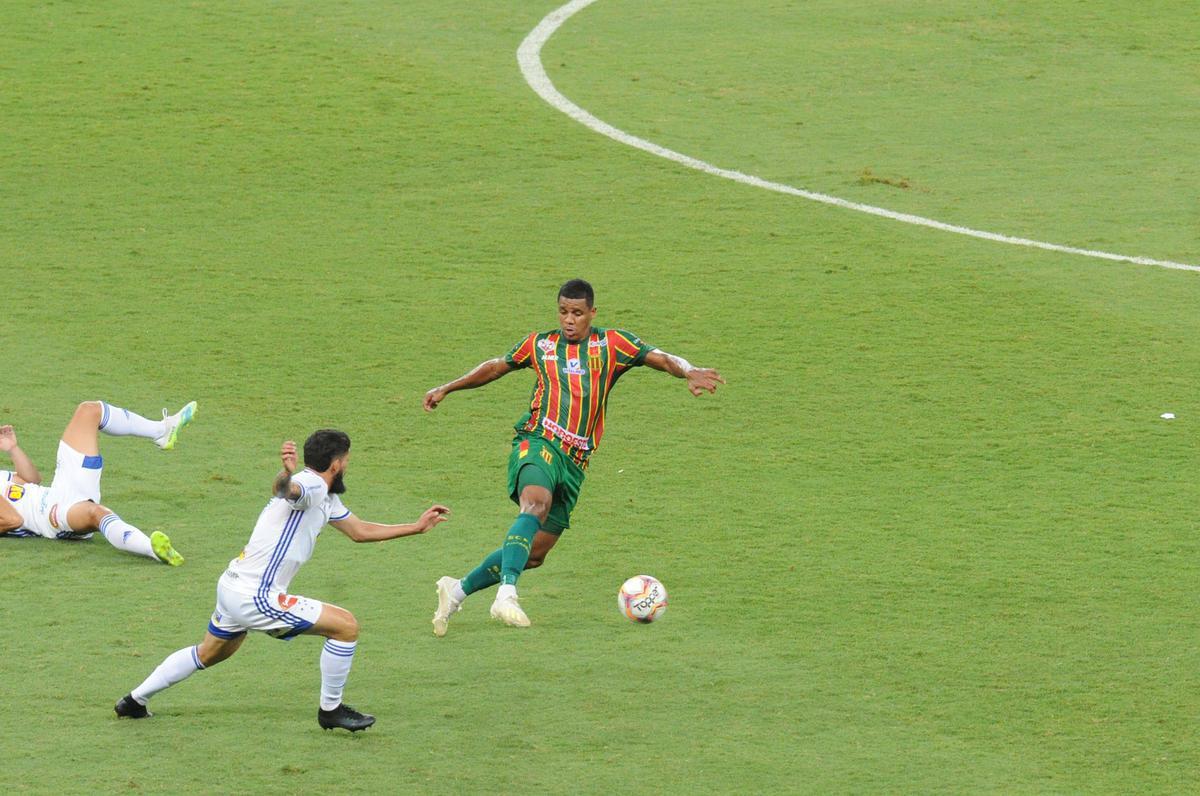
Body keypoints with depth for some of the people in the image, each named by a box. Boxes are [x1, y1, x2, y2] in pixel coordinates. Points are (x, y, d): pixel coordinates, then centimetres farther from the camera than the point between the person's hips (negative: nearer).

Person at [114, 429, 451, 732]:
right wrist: (287, 473, -64)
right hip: (255, 597, -10)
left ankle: (135, 700, 36)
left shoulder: (327, 499, 15)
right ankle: (331, 709, 4)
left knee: (208, 654, 29)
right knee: (346, 625, -9)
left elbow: (360, 531, 28)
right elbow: (286, 490, -40)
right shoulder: (311, 486, -16)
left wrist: (417, 527, 29)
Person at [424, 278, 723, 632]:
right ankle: (506, 596, -50)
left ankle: (457, 591, 24)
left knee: (534, 554, 6)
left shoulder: (611, 344, 7)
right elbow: (496, 367, 26)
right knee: (536, 504, -36)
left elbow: (662, 359, -3)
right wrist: (447, 389, 29)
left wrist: (689, 372, -24)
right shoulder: (540, 344, 11)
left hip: (575, 462, 3)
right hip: (538, 443, -3)